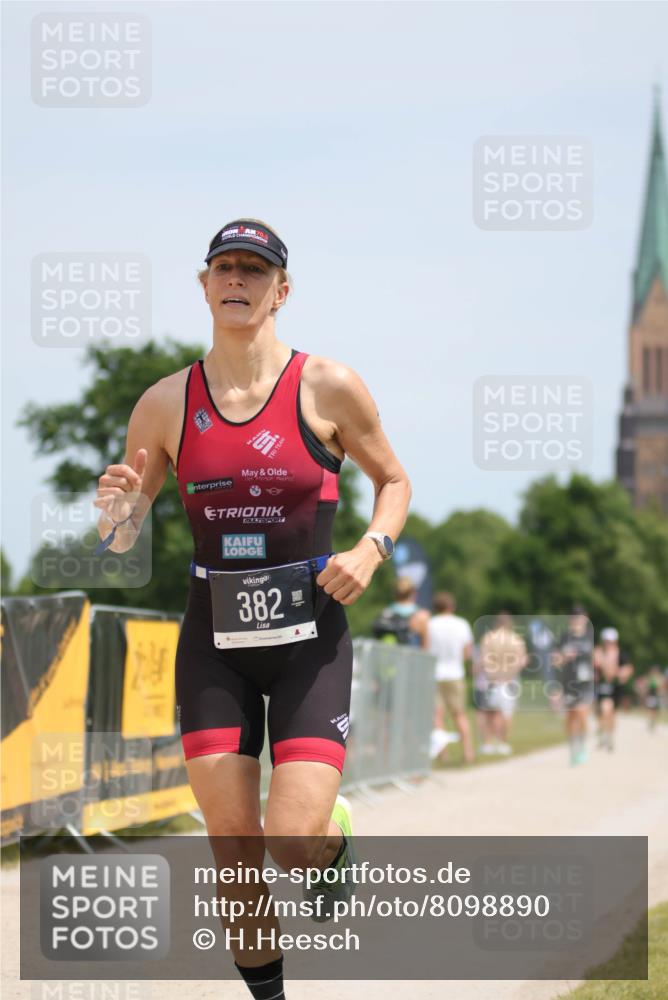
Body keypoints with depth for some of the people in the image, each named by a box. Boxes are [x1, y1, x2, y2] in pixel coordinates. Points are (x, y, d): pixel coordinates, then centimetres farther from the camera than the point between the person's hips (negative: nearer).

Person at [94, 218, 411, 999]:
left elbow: (394, 482, 11)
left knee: (292, 842, -12)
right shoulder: (166, 404, 2)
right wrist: (117, 508, -15)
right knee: (233, 850, -1)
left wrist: (371, 548, -8)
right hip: (213, 644, 2)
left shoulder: (328, 388, -4)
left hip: (309, 640, -2)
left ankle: (336, 844, 25)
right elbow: (120, 539, 9)